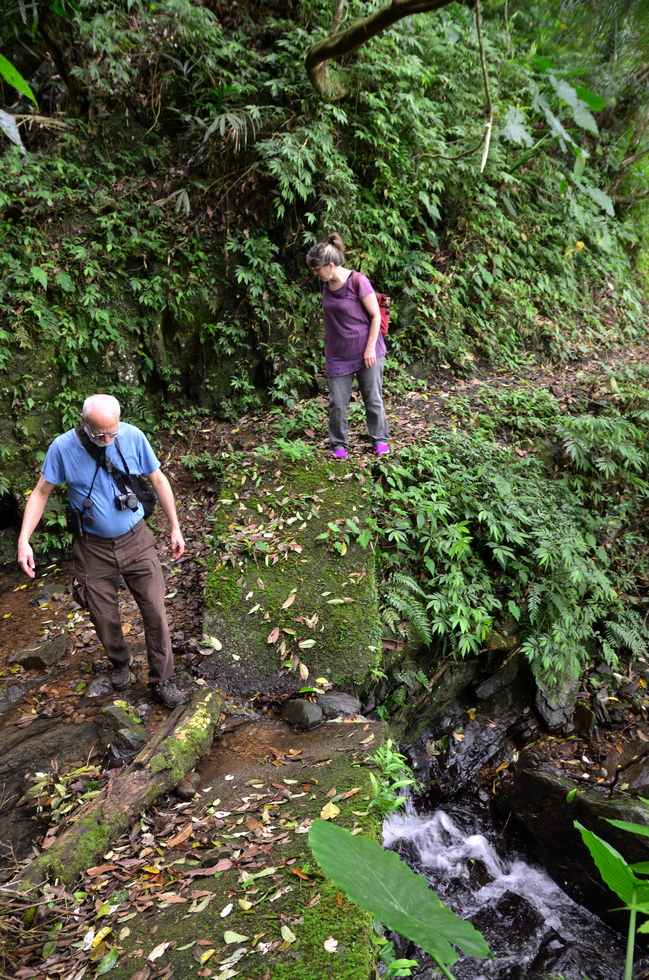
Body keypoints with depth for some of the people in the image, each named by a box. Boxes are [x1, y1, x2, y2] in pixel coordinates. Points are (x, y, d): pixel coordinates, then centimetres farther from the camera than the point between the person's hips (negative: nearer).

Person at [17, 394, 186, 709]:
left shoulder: (133, 437, -14)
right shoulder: (63, 447, -16)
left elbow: (158, 481, -1)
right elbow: (41, 493, -4)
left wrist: (175, 528, 4)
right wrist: (24, 540, -13)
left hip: (136, 540, 0)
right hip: (94, 547, 0)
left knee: (155, 612, 2)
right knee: (104, 617, 13)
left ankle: (162, 681, 20)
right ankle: (120, 662, 43)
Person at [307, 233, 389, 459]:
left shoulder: (358, 282, -17)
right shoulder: (325, 283, 1)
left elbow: (376, 316, -12)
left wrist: (370, 348, -14)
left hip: (366, 352, -5)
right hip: (337, 355, 5)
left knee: (373, 399, 8)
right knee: (337, 402, 6)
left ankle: (380, 441, 24)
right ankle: (338, 444, 21)